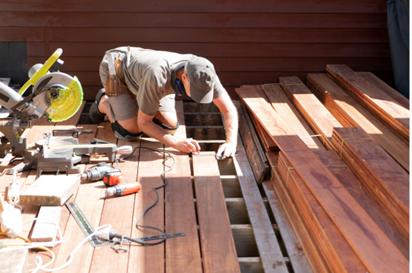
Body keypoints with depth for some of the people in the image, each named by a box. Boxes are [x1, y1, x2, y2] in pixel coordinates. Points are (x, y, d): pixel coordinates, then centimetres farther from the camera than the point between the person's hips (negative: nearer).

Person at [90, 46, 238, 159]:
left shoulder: (203, 72, -32)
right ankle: (104, 103, 13)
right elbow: (143, 123, -33)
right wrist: (176, 143, -41)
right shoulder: (157, 77, -47)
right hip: (116, 69, -5)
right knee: (132, 133, -15)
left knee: (169, 126, -5)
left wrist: (231, 142, -39)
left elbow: (229, 109, -24)